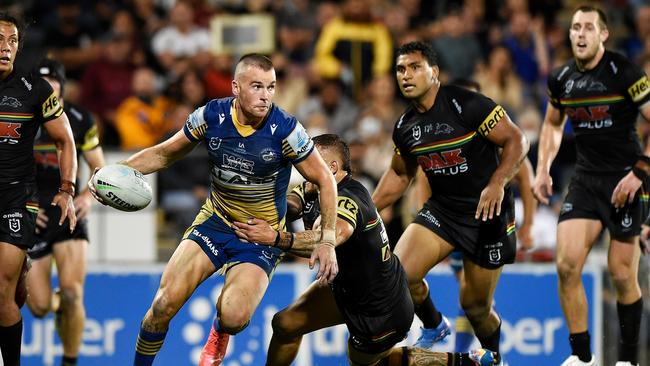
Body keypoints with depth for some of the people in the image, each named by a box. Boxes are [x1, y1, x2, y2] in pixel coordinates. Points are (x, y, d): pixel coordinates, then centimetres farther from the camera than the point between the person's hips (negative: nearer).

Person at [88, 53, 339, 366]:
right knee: (165, 304, -15)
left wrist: (327, 241, -13)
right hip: (215, 221, 2)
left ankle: (220, 331, 14)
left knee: (234, 317, -25)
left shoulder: (285, 129, -19)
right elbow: (164, 154, 5)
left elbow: (325, 180, -7)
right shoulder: (210, 116, -11)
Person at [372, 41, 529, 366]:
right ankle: (434, 328, 14)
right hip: (442, 209, 5)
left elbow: (516, 140, -16)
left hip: (486, 211, -5)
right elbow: (399, 174, 18)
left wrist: (497, 183, -28)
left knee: (476, 305, 2)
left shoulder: (466, 105, -18)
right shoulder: (405, 127, 1)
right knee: (399, 274, -15)